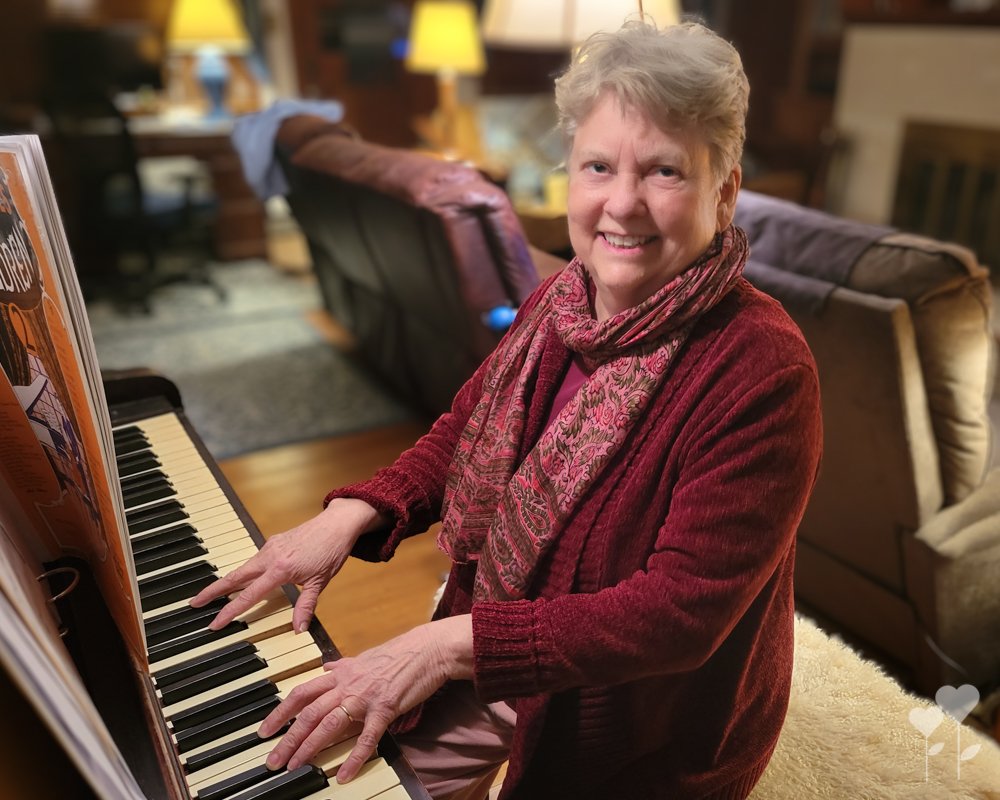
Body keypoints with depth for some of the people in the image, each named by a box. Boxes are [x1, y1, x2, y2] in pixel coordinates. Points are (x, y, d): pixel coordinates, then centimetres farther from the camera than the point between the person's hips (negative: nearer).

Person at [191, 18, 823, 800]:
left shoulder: (763, 374, -29)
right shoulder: (559, 303, -7)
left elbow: (684, 611, -29)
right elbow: (466, 428, 4)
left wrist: (451, 643, -34)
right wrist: (351, 515, -13)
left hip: (641, 725, -5)